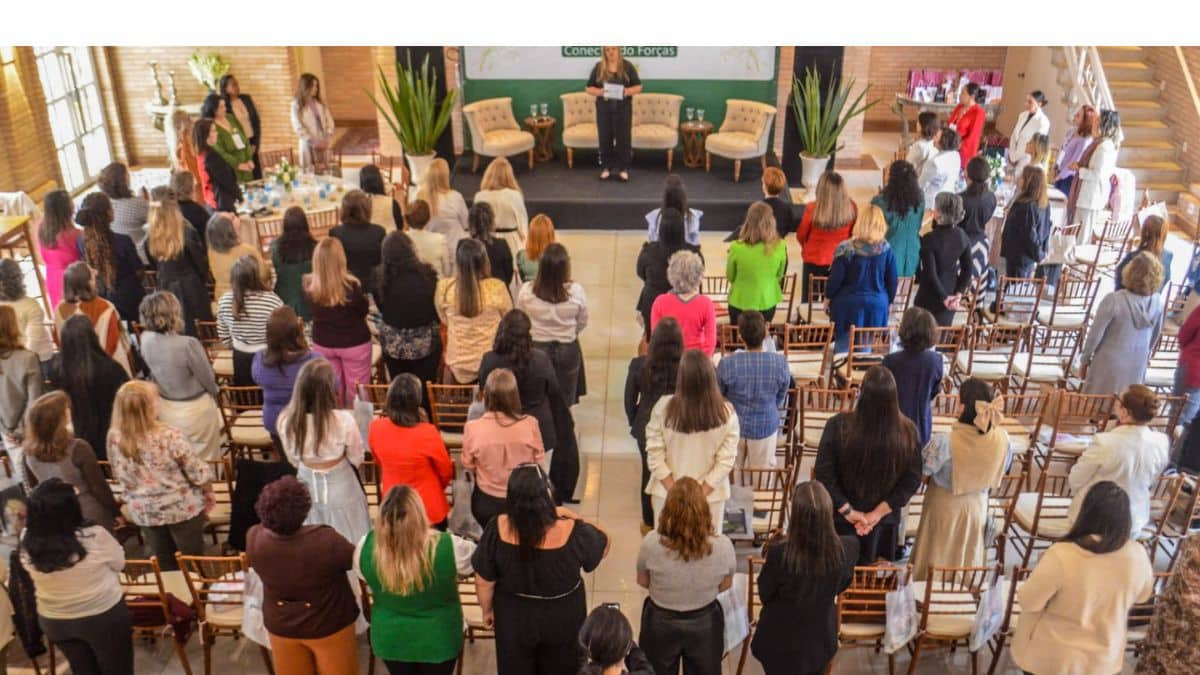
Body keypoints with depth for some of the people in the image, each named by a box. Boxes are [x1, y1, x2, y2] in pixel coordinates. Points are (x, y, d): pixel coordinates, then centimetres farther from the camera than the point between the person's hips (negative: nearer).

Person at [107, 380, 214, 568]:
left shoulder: (114, 438, -14)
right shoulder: (169, 436, -27)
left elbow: (119, 475, 1)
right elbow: (197, 472, -16)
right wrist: (208, 494, 3)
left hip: (143, 511, 4)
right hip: (181, 508, -4)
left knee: (164, 564, 22)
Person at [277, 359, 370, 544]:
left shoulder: (286, 421, -23)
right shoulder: (343, 420, -32)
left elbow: (293, 460, -3)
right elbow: (356, 459, -13)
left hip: (307, 486, 3)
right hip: (341, 488, -3)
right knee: (346, 544, 20)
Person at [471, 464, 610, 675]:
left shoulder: (497, 529, -26)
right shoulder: (572, 531, -29)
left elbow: (484, 581, -11)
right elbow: (604, 544, -7)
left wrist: (487, 610, 6)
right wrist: (570, 516, -5)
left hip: (514, 620, 1)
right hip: (562, 621, 0)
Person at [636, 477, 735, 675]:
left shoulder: (651, 542, -26)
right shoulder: (722, 545, -25)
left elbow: (642, 582, -7)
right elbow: (725, 585, -5)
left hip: (660, 623, 0)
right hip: (704, 624, 0)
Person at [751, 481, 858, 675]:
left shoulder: (779, 552, -33)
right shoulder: (848, 547, -24)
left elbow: (764, 594, -13)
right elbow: (842, 585, -2)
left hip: (781, 641, -2)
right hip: (820, 639, 2)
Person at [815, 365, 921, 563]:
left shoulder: (838, 426, -23)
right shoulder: (908, 432, -17)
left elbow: (823, 474, -20)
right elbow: (912, 480, -12)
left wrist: (847, 511, -11)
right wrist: (878, 512, -10)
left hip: (839, 522, -2)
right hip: (884, 524, 2)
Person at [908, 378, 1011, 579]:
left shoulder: (945, 441, -34)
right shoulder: (1002, 438, -19)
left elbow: (921, 469, -19)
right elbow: (1000, 470, -1)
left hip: (945, 508, -3)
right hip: (977, 507, 4)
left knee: (938, 561, 18)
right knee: (969, 559, 25)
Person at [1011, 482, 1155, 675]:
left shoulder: (1061, 556, -32)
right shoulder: (1138, 555, -19)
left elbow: (1028, 601, -19)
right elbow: (1143, 596, 2)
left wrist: (1044, 568, -3)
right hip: (1104, 657, 4)